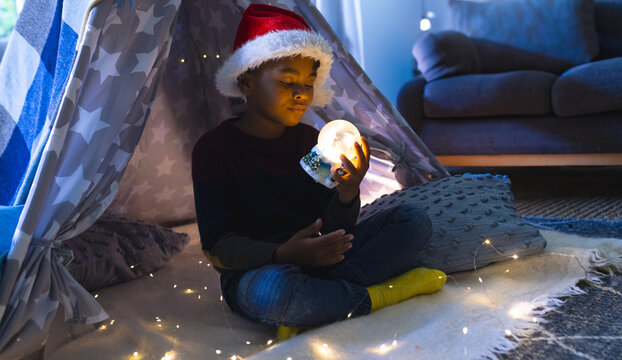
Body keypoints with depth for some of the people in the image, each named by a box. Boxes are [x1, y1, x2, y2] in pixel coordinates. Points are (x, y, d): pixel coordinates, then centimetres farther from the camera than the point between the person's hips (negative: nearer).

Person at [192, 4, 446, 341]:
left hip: (316, 257, 6)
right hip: (255, 269, -5)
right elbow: (217, 246, -15)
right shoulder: (213, 148, -9)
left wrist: (347, 192, -24)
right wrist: (283, 254, -32)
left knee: (413, 219, -7)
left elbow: (332, 227, 0)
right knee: (273, 290, -43)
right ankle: (379, 295, -15)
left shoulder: (310, 141, 4)